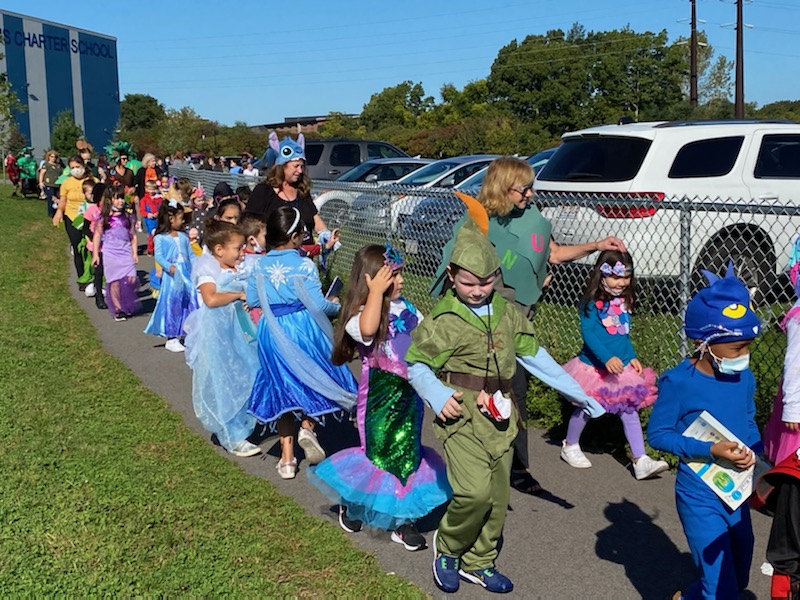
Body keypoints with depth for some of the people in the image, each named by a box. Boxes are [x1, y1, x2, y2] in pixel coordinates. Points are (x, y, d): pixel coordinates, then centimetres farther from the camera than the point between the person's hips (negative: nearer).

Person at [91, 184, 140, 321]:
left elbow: (133, 236, 11)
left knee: (131, 279, -10)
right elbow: (97, 235, 5)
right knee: (115, 281, -2)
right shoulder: (104, 218, 1)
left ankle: (128, 305, 14)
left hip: (126, 252, 2)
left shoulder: (128, 217, 8)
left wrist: (135, 253, 5)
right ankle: (118, 309, 10)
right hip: (110, 252, -2)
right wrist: (95, 254, 2)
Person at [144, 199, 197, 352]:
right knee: (171, 305, 0)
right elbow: (158, 256, -12)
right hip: (171, 277, -5)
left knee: (191, 302, 4)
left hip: (186, 276, 5)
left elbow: (190, 254, 13)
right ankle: (171, 338, 8)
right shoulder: (160, 238, -4)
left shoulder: (183, 237, 12)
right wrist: (169, 266, -29)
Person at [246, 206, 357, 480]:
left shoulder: (260, 265, -1)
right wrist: (335, 305, 2)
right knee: (311, 378, 20)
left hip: (272, 332, 4)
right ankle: (307, 426, -4)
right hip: (303, 330, -4)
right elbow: (317, 305, -18)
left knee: (283, 387, 13)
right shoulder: (304, 265, -16)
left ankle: (287, 457, 17)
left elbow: (252, 300, 4)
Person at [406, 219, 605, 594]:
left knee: (497, 495, 11)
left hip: (500, 415, 6)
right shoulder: (442, 320, -7)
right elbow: (416, 364, 1)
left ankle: (478, 563, 31)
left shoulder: (508, 314, 7)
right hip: (462, 415, -5)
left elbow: (534, 356, 14)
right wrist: (438, 398, -15)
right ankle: (447, 548, 11)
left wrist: (574, 391, 13)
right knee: (475, 491, -18)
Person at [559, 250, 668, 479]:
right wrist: (607, 358, -32)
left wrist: (632, 357, 11)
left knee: (630, 409, 3)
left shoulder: (624, 301, 6)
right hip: (594, 366, -6)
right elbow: (588, 333, -24)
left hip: (621, 367, 6)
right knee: (586, 408, 9)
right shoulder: (592, 302, -16)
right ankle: (570, 447, 32)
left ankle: (640, 460, 5)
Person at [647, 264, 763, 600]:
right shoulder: (678, 382, -20)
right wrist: (711, 451, -23)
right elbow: (658, 434, -14)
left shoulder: (744, 378, -3)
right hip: (700, 498, -6)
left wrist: (753, 453, -7)